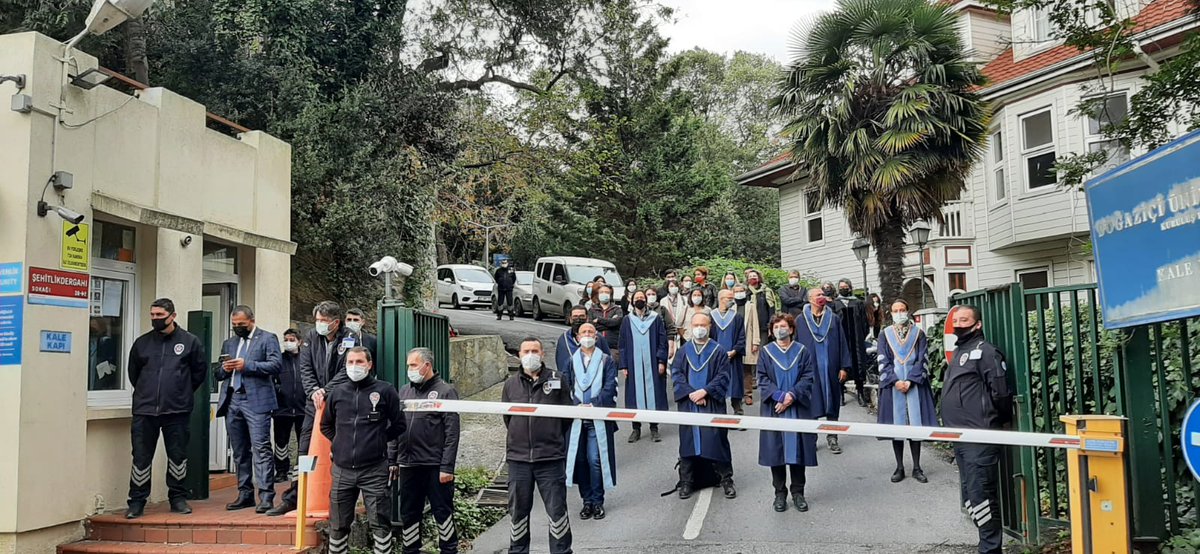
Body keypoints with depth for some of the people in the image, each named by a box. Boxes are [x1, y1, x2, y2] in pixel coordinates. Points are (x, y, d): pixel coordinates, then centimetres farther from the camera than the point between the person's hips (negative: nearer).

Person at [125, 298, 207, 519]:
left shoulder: (190, 341, 2)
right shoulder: (142, 343, 8)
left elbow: (200, 371, 9)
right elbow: (133, 373, 21)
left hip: (177, 411, -1)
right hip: (144, 411, 1)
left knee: (178, 455, 7)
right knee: (141, 457, 2)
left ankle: (178, 498, 18)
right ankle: (137, 501, 11)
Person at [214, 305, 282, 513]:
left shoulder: (268, 338, 3)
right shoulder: (229, 343, 22)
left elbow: (276, 365, -10)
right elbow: (217, 373, 22)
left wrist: (247, 365, -16)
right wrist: (224, 369, -1)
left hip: (256, 401, -6)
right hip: (232, 401, 6)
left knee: (261, 448, -11)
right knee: (239, 452, 10)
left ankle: (266, 496, -12)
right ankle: (245, 494, 17)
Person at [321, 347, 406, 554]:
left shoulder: (385, 391, -2)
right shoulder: (337, 392, 7)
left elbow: (399, 425, 7)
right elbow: (325, 425, 23)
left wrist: (379, 440, 5)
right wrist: (340, 443, 13)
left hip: (375, 469, -3)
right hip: (342, 469, 3)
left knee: (380, 524, 1)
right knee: (338, 525, 12)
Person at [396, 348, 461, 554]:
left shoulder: (445, 391, -4)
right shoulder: (404, 391, 13)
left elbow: (452, 434, -9)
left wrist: (447, 467, -14)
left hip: (435, 466, -5)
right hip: (408, 465, 5)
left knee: (443, 512, 3)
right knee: (408, 514, 11)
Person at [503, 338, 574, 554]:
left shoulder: (558, 380, 0)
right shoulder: (511, 384, 8)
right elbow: (506, 417, 17)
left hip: (551, 457, -3)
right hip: (518, 457, 3)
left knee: (557, 509, 0)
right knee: (518, 510, 12)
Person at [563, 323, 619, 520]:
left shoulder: (606, 361, 7)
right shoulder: (570, 362, 11)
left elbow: (610, 388, -3)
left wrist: (594, 405, -14)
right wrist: (577, 405, -11)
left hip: (599, 418, -2)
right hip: (576, 418, 2)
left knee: (595, 460, -7)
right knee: (579, 459, 3)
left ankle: (597, 501, 4)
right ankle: (587, 500, 14)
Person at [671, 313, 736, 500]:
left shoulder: (717, 351, 1)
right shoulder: (684, 350, 7)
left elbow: (723, 376, -4)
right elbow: (676, 373, 1)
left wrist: (705, 391, -15)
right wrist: (690, 393, -12)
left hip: (712, 404, -2)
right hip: (688, 404, 2)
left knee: (717, 441, -2)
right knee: (688, 441, 5)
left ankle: (726, 479, 10)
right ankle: (686, 482, 13)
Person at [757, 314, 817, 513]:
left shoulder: (803, 351, 6)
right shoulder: (766, 352, 6)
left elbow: (808, 377, -1)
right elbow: (762, 379, -1)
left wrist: (792, 395, -15)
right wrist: (779, 396, -14)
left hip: (798, 409, 0)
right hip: (773, 408, 0)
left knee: (797, 449, 2)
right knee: (775, 450, 2)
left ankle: (797, 492, 13)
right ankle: (780, 493, 12)